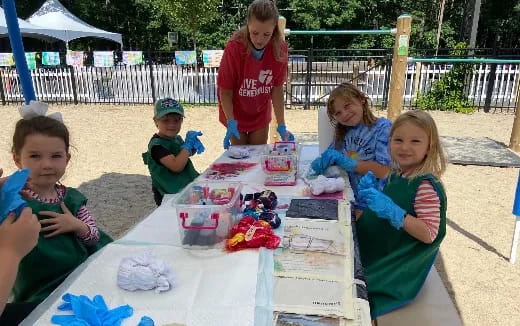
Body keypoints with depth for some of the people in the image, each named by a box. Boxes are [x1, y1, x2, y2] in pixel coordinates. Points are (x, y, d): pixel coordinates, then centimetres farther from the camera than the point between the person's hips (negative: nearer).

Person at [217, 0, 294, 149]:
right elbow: (225, 91, -19)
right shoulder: (234, 48, -27)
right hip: (236, 114, -2)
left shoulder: (280, 48, -19)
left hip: (261, 114, 2)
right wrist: (231, 122, -32)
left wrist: (281, 125, -17)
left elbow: (277, 88, -12)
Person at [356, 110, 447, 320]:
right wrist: (370, 193, -7)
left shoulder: (426, 186, -24)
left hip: (399, 268, -7)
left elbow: (429, 234, -26)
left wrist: (391, 210, -33)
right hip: (378, 251, 7)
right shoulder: (397, 174, 0)